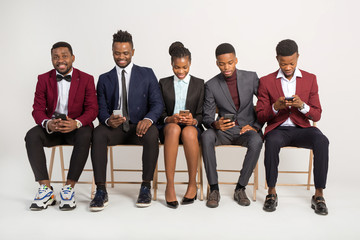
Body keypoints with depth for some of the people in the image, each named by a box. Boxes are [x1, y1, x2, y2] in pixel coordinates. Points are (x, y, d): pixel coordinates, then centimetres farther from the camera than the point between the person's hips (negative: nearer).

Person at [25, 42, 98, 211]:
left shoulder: (86, 79, 0)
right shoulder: (43, 79, 5)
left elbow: (92, 109, -6)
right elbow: (38, 109, -1)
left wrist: (76, 123, -28)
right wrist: (48, 123, -26)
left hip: (77, 127, -2)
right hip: (51, 127, 2)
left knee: (85, 137, -35)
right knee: (31, 136, -28)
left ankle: (69, 188, -27)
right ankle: (46, 189, -25)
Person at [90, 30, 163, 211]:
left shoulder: (147, 74, 9)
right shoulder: (105, 79, 13)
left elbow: (157, 103, 1)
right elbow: (101, 109, 5)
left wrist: (148, 119, -22)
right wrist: (108, 120, -20)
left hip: (139, 127, -1)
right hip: (114, 128, 1)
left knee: (152, 134, -35)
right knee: (98, 133, -32)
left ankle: (146, 187, -21)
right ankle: (101, 191, -28)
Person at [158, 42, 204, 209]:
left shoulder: (199, 84, 14)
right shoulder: (164, 83, 15)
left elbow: (201, 114, 8)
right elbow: (160, 112, 9)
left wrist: (193, 120, -16)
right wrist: (169, 119, -14)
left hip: (192, 126, 0)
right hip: (168, 126, 0)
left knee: (188, 132, -38)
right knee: (174, 129, -38)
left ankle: (192, 184, -26)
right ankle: (169, 186, -39)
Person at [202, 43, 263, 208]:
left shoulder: (251, 77, 0)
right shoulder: (211, 85, -1)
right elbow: (207, 117, -2)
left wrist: (256, 126, -7)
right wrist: (215, 124, -26)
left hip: (247, 128, 0)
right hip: (224, 129, 0)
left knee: (256, 142, -35)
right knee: (206, 137, -33)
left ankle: (240, 189, -19)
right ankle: (214, 189, -24)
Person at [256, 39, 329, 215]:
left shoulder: (310, 79, 8)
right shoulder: (266, 82, 5)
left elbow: (316, 116, 5)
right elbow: (260, 116, 3)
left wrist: (302, 105, -17)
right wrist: (275, 107, -17)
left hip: (301, 129, 1)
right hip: (277, 129, -1)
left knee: (321, 141, -31)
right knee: (272, 143, -36)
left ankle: (318, 195, -20)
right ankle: (271, 192, -19)